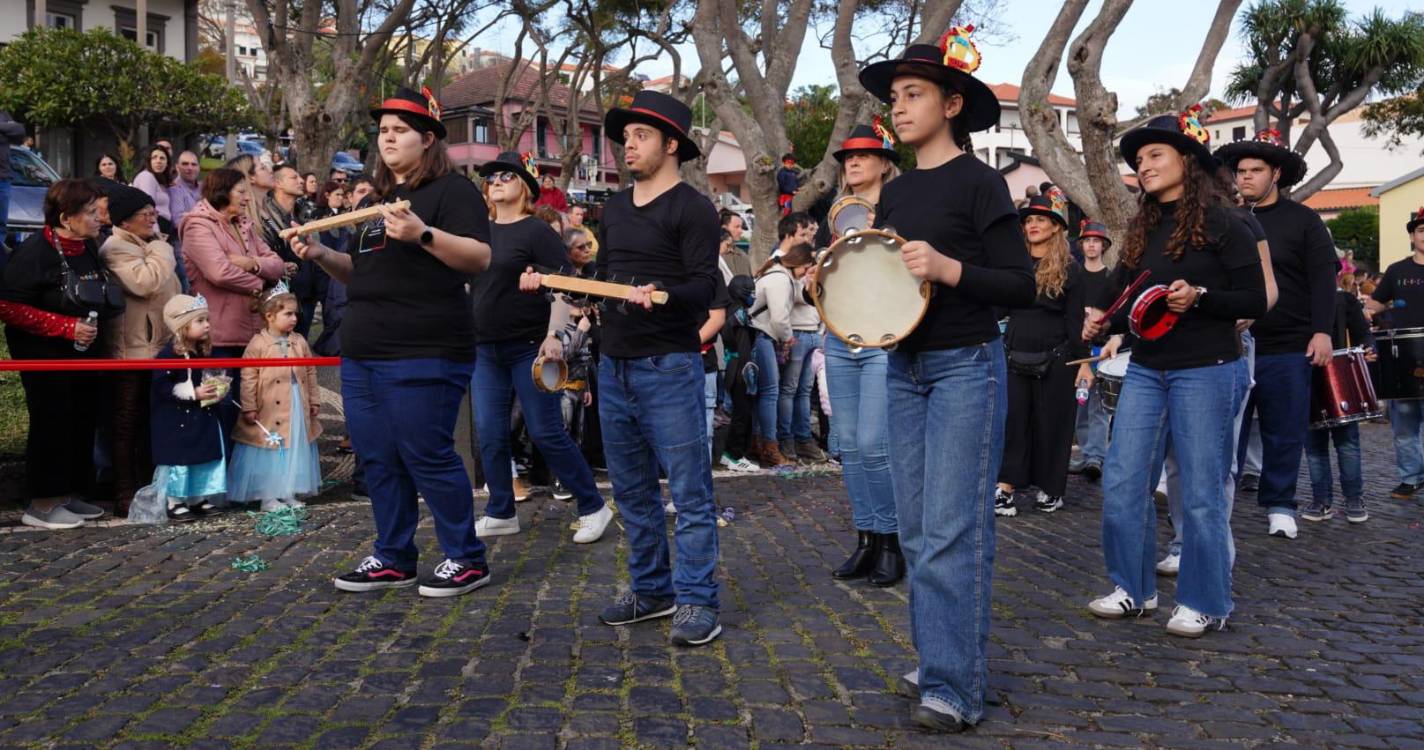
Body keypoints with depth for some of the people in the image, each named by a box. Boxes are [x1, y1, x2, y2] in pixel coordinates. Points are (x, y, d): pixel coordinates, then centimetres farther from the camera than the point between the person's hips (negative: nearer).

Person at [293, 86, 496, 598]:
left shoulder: (451, 190, -5)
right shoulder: (379, 198, 20)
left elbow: (480, 258, -19)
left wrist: (422, 234, -31)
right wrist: (321, 255, 9)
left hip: (422, 357, -9)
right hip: (363, 354, 9)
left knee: (427, 457, -5)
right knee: (377, 460, 12)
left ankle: (466, 560, 8)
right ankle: (393, 559, 23)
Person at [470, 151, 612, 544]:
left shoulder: (537, 231, -7)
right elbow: (468, 284, 23)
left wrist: (554, 335, -27)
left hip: (529, 347, -6)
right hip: (486, 349, 7)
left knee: (547, 433, -4)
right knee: (490, 434, 7)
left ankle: (593, 508, 9)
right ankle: (500, 514, 21)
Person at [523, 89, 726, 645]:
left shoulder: (691, 208, -7)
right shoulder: (615, 208, 16)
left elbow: (705, 287, -16)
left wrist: (662, 294, -34)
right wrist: (551, 281, 11)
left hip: (668, 366, -8)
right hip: (614, 366, 8)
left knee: (688, 493, -3)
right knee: (632, 490, 14)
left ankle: (697, 602, 5)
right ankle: (652, 590, 26)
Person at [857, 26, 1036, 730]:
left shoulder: (979, 182, -7)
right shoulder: (894, 192, 12)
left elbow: (1021, 286, -10)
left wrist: (947, 268, -24)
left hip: (966, 367, -7)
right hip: (904, 366, 7)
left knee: (952, 533, -7)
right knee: (916, 531, 11)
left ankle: (955, 687, 1)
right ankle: (939, 657, 24)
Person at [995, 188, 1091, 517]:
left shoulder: (1069, 269, 1)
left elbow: (1076, 320, -3)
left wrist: (1084, 361, -8)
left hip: (1054, 359, -3)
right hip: (1016, 356, 3)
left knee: (1051, 423, 4)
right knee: (1013, 421, -2)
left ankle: (1051, 489, 16)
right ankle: (1005, 489, -2)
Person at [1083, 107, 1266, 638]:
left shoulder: (1220, 222, -5)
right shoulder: (1141, 230, 13)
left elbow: (1255, 302, -7)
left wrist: (1198, 297, -21)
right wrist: (1104, 323, -1)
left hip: (1206, 371, -6)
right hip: (1145, 370, 6)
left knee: (1201, 492, 0)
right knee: (1121, 483, 2)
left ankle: (1205, 603, 15)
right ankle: (1134, 589, 17)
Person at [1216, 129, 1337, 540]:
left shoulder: (1302, 220, 3)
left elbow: (1323, 279, -2)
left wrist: (1322, 331, -12)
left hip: (1287, 347, -2)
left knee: (1284, 432, 6)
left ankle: (1279, 506, 18)